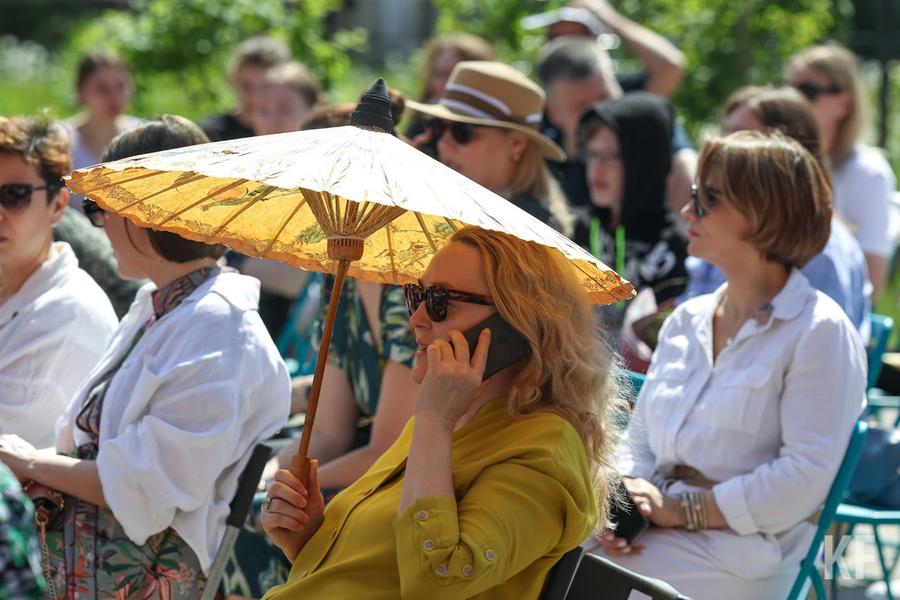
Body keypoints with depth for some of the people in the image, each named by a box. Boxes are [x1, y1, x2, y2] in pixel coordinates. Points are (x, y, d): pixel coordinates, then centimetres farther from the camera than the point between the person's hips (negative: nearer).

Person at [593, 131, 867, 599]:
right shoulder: (686, 320, 18)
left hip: (743, 552, -6)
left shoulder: (820, 332, -6)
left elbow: (806, 476, -15)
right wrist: (625, 497, -6)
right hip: (653, 532, 7)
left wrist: (681, 508, -15)